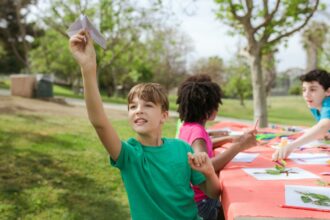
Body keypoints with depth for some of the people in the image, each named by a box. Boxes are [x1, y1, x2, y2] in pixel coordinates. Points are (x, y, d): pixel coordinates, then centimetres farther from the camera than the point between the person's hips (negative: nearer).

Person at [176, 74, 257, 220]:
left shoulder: (188, 127, 6)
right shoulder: (196, 130, -22)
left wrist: (234, 141, 12)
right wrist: (239, 146, -32)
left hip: (195, 197, 9)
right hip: (200, 202, -9)